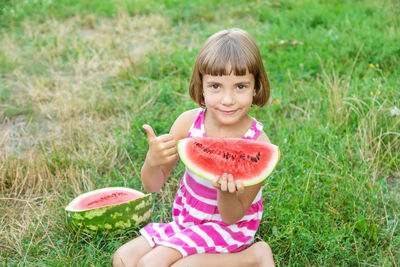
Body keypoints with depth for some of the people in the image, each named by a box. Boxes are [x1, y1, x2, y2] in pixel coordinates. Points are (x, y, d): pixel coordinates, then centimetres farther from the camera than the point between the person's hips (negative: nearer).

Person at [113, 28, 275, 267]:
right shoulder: (188, 122, -15)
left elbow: (231, 218, -17)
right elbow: (153, 185, -9)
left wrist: (227, 193, -39)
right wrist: (152, 162, -31)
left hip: (227, 228, -5)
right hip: (185, 219, 5)